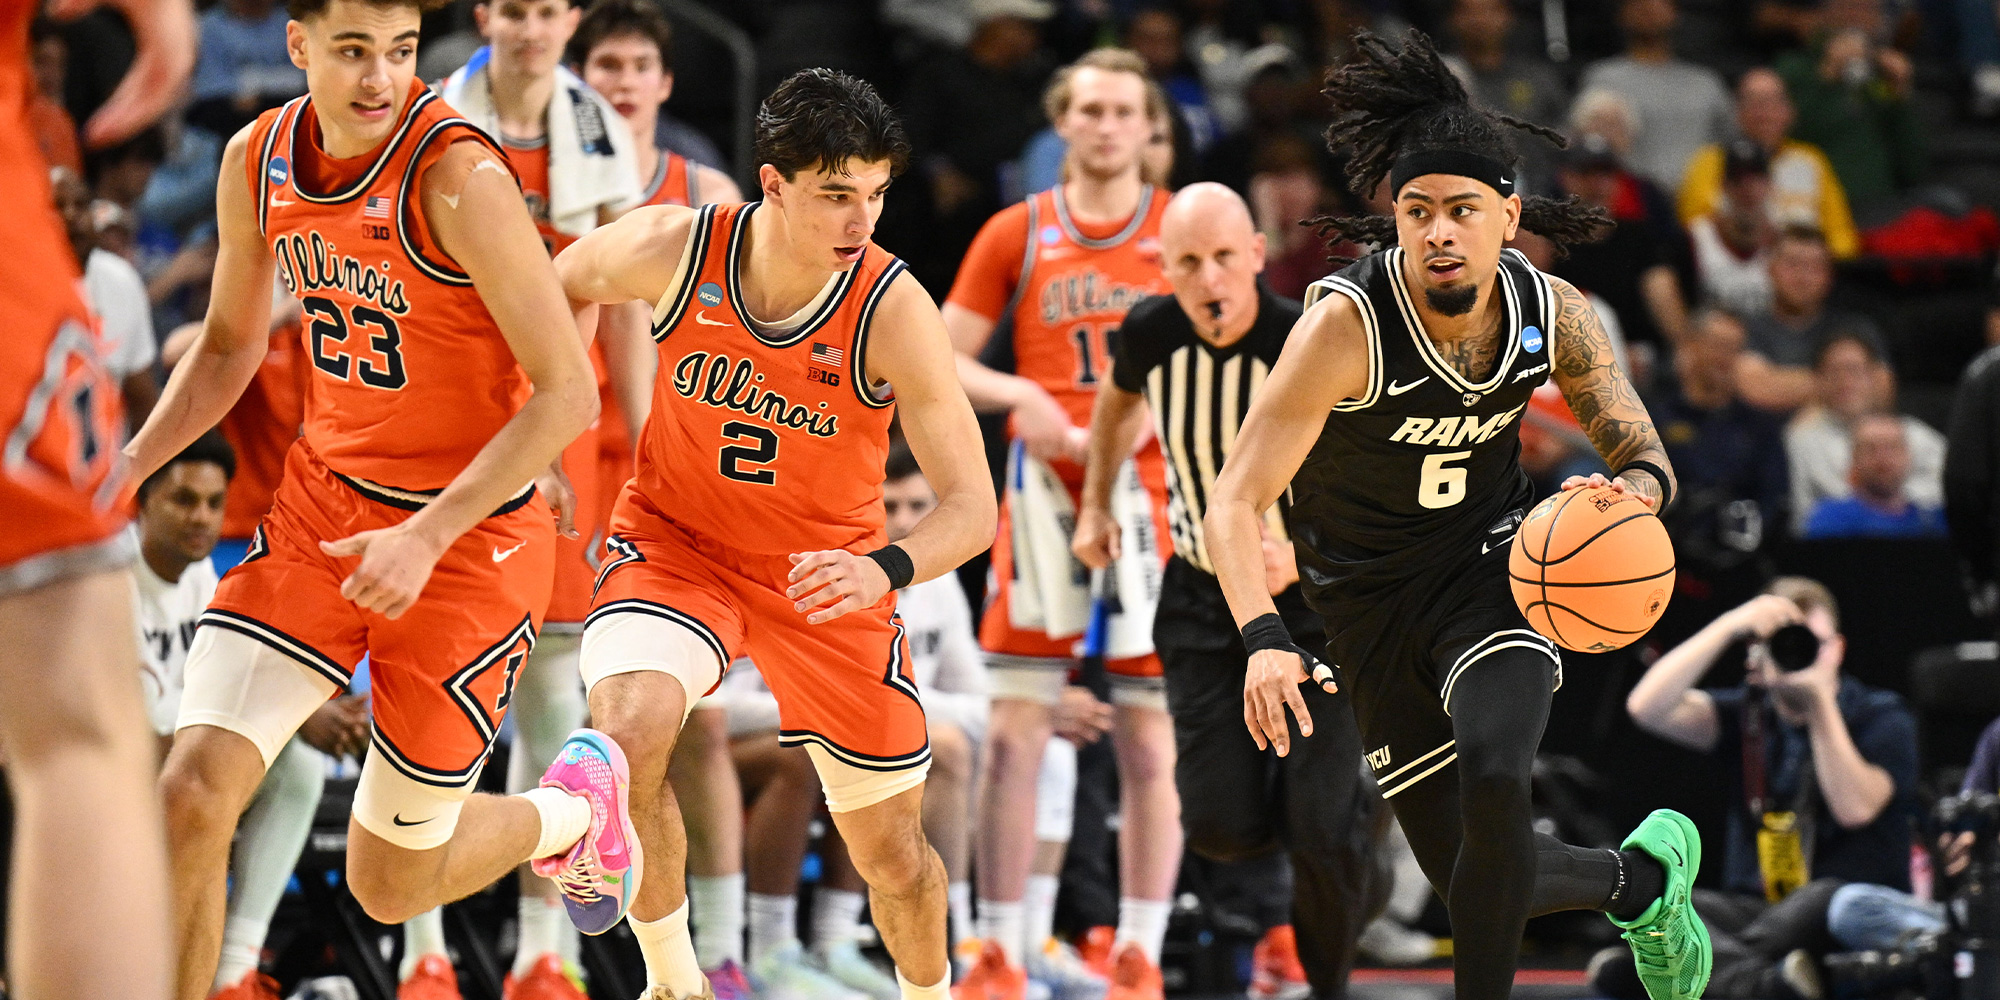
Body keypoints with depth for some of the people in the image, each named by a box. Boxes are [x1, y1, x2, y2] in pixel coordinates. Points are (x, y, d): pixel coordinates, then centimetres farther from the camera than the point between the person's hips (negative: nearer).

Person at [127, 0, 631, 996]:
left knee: (388, 884, 7)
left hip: (474, 535, -5)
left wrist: (427, 537, -28)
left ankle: (577, 805, 37)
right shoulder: (256, 161, -3)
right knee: (190, 792, -14)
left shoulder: (459, 178, -23)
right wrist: (124, 471, 1)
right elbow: (229, 344, 15)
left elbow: (566, 393, -21)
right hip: (322, 502, 5)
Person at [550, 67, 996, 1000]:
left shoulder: (892, 309, -25)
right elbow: (563, 287, 4)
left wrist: (886, 570, -43)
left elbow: (971, 504, -24)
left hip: (827, 571, 0)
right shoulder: (671, 249, -21)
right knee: (626, 732, -31)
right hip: (675, 539, 0)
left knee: (892, 852, 8)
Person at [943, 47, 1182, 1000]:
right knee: (1014, 731, -4)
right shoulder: (1016, 233, 9)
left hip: (1151, 498, -1)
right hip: (1042, 494, 1)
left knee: (1149, 741, -1)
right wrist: (1019, 396, -10)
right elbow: (942, 359, 10)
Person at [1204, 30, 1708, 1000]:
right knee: (1476, 886, 5)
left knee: (1493, 782, -31)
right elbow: (1235, 503, -30)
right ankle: (1642, 876, 35)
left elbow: (1648, 460, 2)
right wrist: (1265, 640, -48)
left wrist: (1630, 493, -24)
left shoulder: (1551, 314, -13)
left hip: (1491, 566, 1)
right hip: (1370, 602, -1)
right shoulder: (1346, 324, -26)